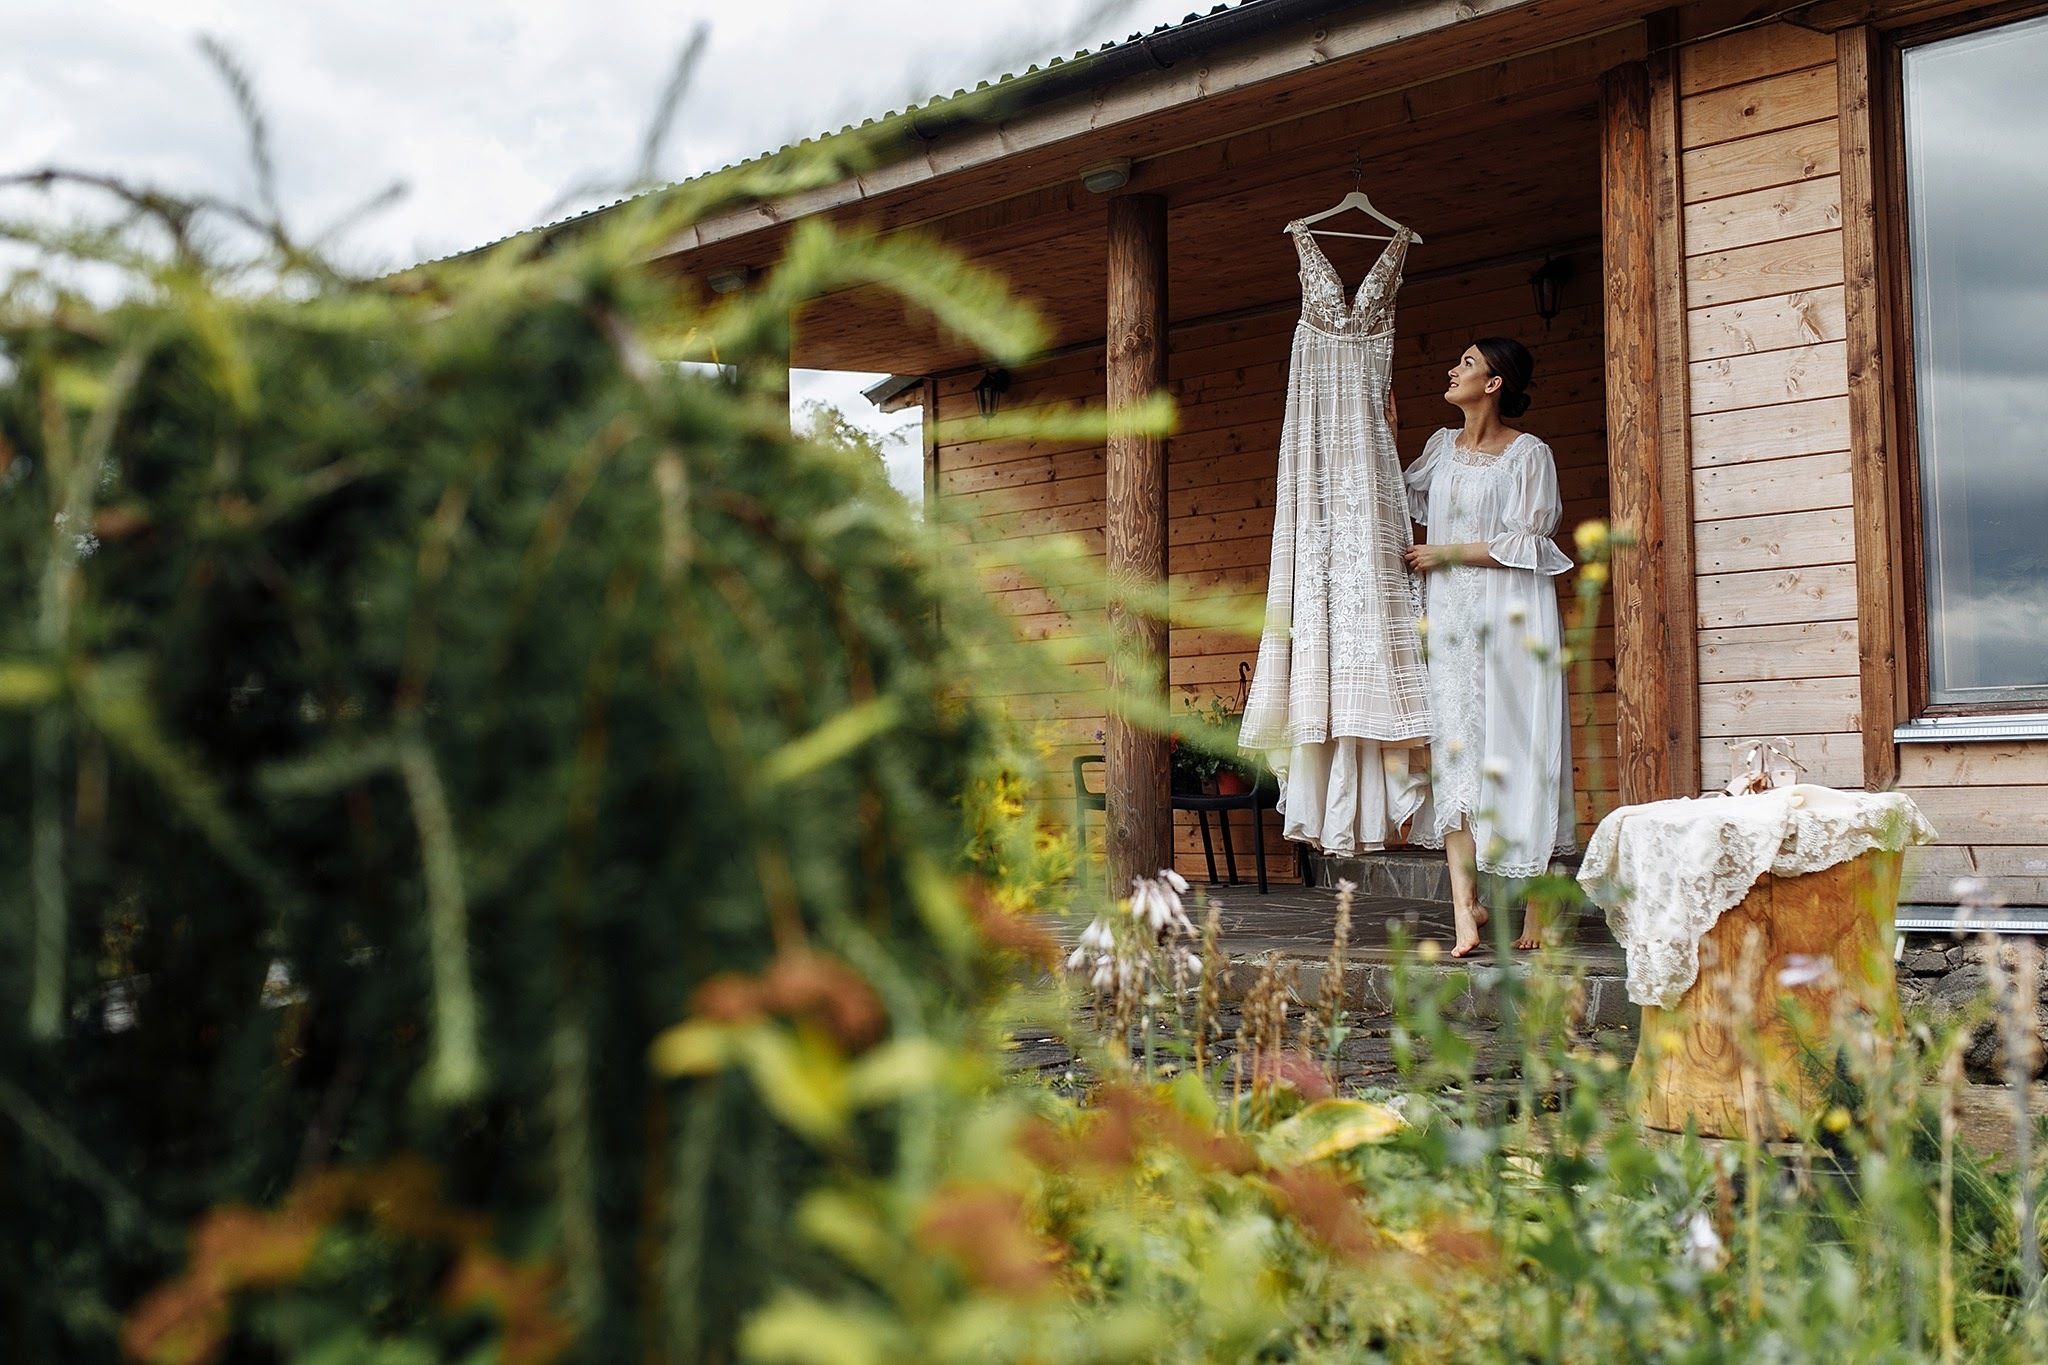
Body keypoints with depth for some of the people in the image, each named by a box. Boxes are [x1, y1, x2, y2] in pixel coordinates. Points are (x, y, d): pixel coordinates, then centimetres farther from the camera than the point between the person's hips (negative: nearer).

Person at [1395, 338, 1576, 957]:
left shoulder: (1528, 453, -3)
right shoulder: (1443, 446, 14)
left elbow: (1524, 545, -9)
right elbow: (1399, 498, 28)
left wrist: (1446, 553, -7)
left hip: (1511, 615, -5)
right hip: (1450, 615, 5)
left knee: (1519, 752, -3)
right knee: (1453, 749, -5)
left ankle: (1537, 906, 6)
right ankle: (1465, 908, -8)